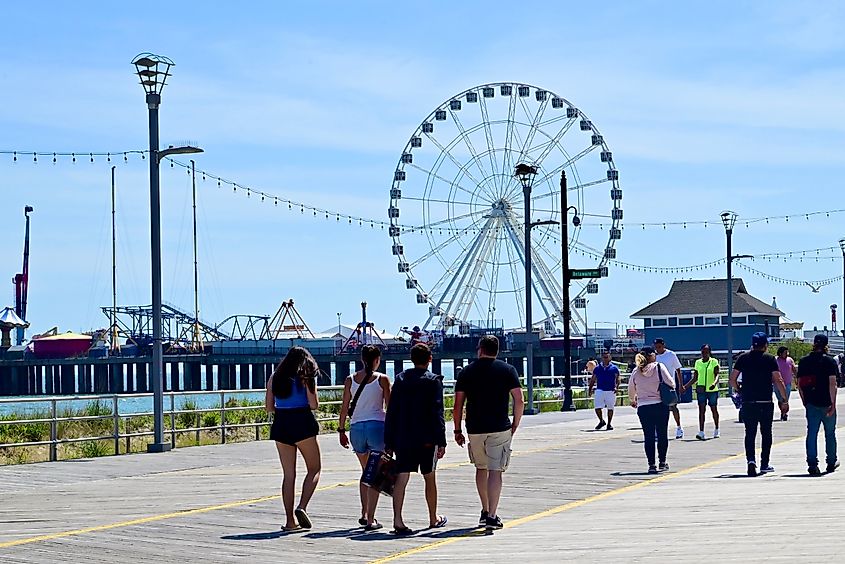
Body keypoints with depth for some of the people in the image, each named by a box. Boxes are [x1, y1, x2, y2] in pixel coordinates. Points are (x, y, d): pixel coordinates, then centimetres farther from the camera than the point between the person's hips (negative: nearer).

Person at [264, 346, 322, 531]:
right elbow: (313, 404, -8)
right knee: (314, 469, 7)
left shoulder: (275, 378, 10)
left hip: (280, 425, 4)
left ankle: (290, 521, 6)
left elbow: (268, 407, 8)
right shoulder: (306, 377, -1)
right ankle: (301, 507, -13)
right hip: (302, 424, -4)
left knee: (288, 474, 8)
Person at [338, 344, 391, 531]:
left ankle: (364, 514, 17)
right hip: (377, 426, -3)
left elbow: (345, 407, 5)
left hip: (356, 427, 3)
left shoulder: (351, 380, 5)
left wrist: (341, 430, 13)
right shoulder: (382, 379, -2)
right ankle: (370, 519, -6)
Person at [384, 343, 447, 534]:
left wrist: (389, 442, 8)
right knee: (429, 478, 13)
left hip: (403, 439, 2)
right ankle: (433, 519, 27)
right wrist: (441, 442, -7)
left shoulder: (400, 379, 5)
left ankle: (398, 520, -16)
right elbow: (437, 413, -9)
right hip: (427, 439, -2)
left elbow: (391, 412, 4)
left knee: (401, 479, -3)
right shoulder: (434, 381, -5)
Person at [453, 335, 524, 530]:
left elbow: (458, 405, 3)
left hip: (475, 429, 2)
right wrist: (515, 425, 7)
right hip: (500, 429, -2)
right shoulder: (507, 370, 1)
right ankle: (492, 516, -10)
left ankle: (485, 511, 27)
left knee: (481, 468, 20)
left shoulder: (467, 371, 5)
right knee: (495, 471, -2)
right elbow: (519, 401, -4)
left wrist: (457, 430, 11)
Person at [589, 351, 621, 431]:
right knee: (597, 407, -8)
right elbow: (593, 380, 15)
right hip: (600, 390, 1)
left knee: (610, 408, 4)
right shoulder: (597, 368, 10)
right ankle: (601, 421, 15)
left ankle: (609, 424, 17)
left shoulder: (614, 368, 4)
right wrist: (590, 389, 7)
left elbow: (618, 378, 2)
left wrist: (616, 386, -14)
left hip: (610, 391, -1)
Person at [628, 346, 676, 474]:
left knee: (648, 436, 5)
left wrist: (632, 401, 32)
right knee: (662, 434, 12)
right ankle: (662, 462, 17)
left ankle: (651, 465, 1)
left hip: (643, 408, 2)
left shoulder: (636, 372, 2)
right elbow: (671, 383, -10)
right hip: (660, 405, -2)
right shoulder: (659, 367, -7)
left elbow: (631, 390, 12)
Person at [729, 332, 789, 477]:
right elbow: (778, 381, -8)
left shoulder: (743, 358, 3)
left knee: (750, 433, 5)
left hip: (748, 403, 1)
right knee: (766, 433, 11)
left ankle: (751, 459, -16)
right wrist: (785, 401, -4)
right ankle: (764, 464, 14)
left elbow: (732, 380, 1)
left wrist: (739, 391, 19)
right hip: (766, 403, -1)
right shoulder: (770, 359, -3)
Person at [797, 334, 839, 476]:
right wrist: (833, 403, -13)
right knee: (830, 433, 13)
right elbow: (832, 384, -15)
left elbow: (799, 384, 6)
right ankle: (831, 462, 24)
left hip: (811, 404, 2)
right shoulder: (830, 362, -7)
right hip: (827, 403, -2)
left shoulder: (803, 362, 4)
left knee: (812, 433, 1)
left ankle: (812, 464, -8)